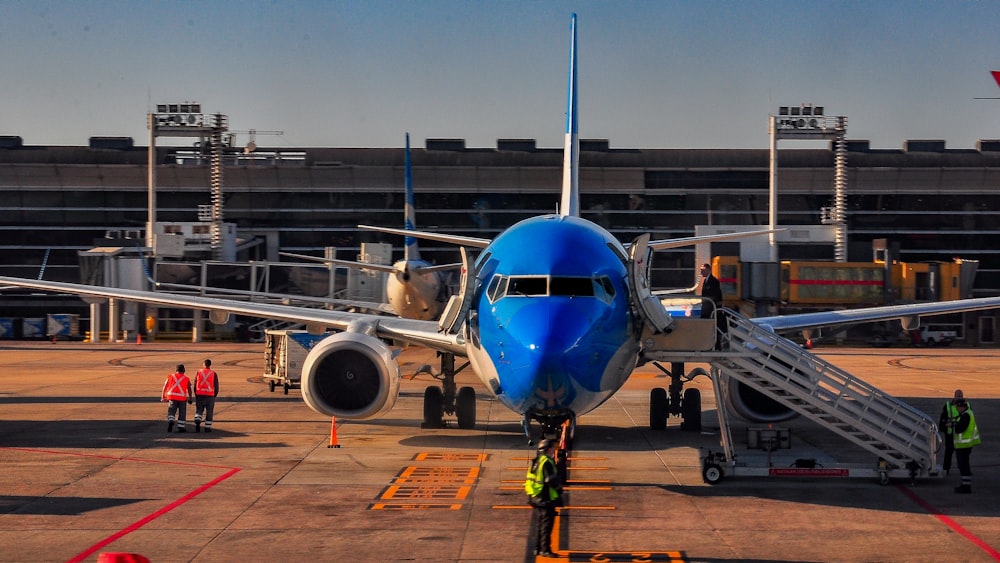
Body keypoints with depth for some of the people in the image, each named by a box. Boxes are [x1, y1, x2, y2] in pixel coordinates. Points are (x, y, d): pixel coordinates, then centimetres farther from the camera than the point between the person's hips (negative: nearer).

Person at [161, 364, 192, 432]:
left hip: (172, 396, 1)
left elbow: (165, 387, 8)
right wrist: (190, 398, 14)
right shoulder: (186, 379, 6)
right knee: (182, 413, 10)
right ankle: (181, 427, 13)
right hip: (182, 397, -1)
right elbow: (189, 389, 4)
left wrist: (163, 396, 14)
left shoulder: (171, 376, 9)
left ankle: (170, 421, -19)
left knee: (171, 411, 7)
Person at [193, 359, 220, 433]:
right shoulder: (214, 374, -1)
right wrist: (215, 395, 13)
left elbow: (195, 384, 6)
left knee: (199, 410, 10)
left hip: (199, 394, 1)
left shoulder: (198, 372, 3)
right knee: (209, 412, 8)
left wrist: (196, 394, 15)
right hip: (210, 395, -1)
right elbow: (216, 386, 0)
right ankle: (207, 427, 8)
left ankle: (197, 422, -15)